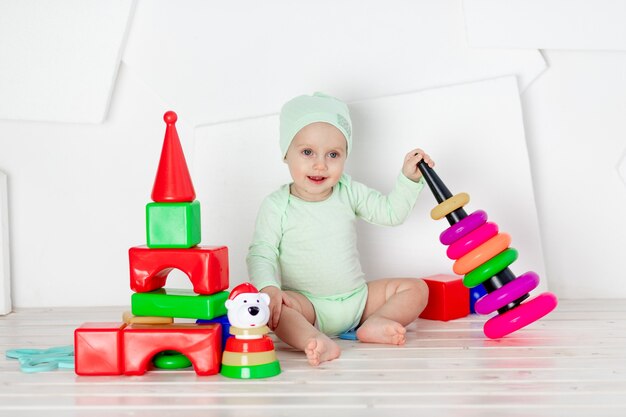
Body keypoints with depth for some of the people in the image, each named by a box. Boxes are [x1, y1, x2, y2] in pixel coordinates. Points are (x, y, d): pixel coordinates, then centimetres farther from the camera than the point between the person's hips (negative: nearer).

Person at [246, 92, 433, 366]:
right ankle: (316, 341, -55)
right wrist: (268, 287, -29)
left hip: (357, 298, 5)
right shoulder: (277, 206, -7)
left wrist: (408, 178, -4)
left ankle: (374, 324, -27)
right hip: (307, 305, -5)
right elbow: (261, 253, -11)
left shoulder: (349, 193, 5)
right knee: (268, 304, -35)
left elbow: (390, 212, 9)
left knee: (416, 289, -6)